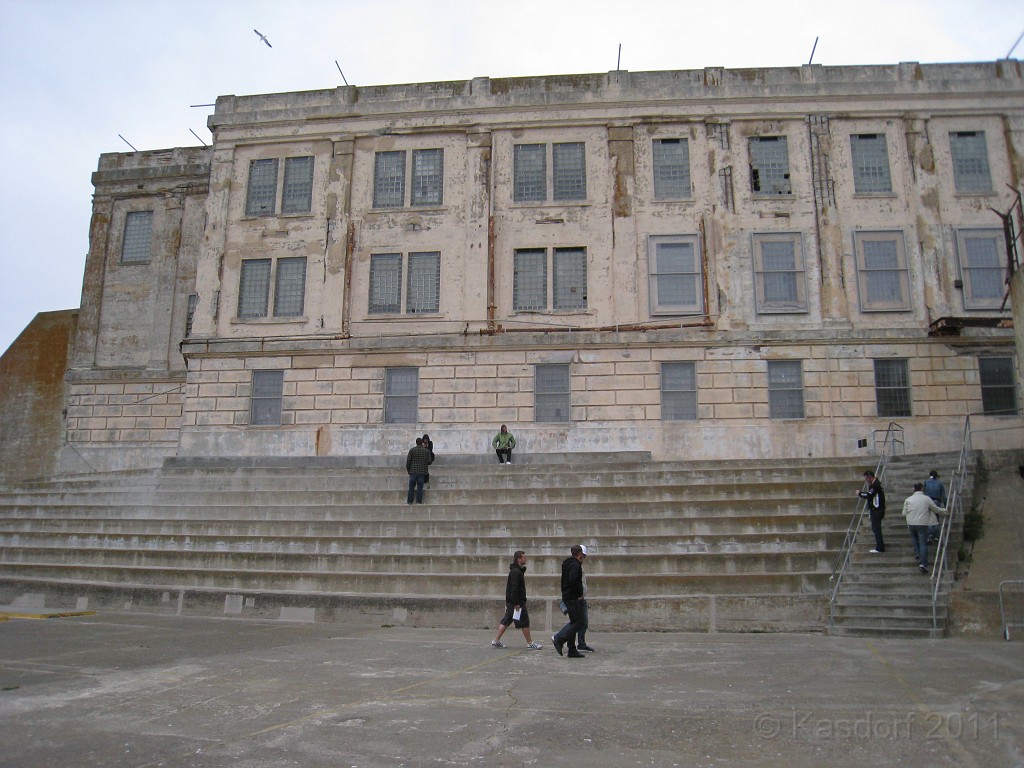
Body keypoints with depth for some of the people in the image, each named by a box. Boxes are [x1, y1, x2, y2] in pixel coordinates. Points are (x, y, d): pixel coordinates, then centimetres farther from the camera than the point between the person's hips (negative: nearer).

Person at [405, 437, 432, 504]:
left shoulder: (412, 450, -2)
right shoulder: (427, 451, 0)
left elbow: (408, 461, -2)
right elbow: (429, 461, -1)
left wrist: (408, 469, 10)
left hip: (413, 471, 0)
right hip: (422, 471, 0)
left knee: (411, 486, 7)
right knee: (420, 486, 4)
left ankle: (409, 501, 7)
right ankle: (419, 501, 2)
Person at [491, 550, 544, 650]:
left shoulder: (518, 570, 15)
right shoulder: (516, 572, -18)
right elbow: (514, 588, -23)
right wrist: (516, 603, -22)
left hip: (510, 601, 10)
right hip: (517, 601, -10)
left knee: (506, 621, 11)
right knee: (525, 622, -2)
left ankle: (496, 640, 13)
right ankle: (530, 643, 5)